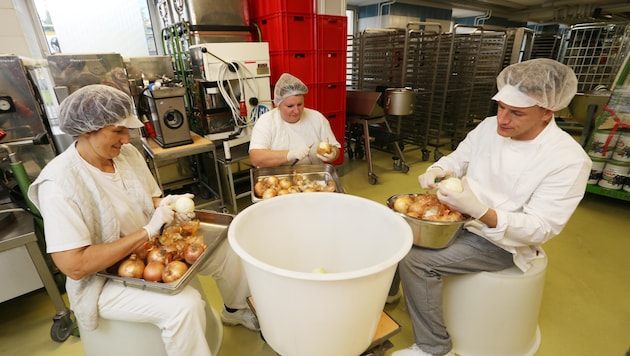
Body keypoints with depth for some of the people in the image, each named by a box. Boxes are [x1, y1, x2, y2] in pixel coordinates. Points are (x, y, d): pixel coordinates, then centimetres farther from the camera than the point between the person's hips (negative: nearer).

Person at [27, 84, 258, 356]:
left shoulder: (128, 153, -4)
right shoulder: (59, 182, -24)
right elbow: (74, 265, -27)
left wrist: (166, 205, -15)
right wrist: (147, 232, -28)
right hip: (105, 279, -6)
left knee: (227, 249, 2)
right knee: (184, 305, -31)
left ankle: (235, 310, 29)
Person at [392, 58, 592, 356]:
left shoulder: (569, 161, -21)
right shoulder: (490, 126, -4)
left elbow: (541, 228, -22)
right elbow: (458, 159, 8)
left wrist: (481, 211, -39)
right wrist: (437, 170, -17)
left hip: (502, 240, -6)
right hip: (461, 217, 7)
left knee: (417, 259, -23)